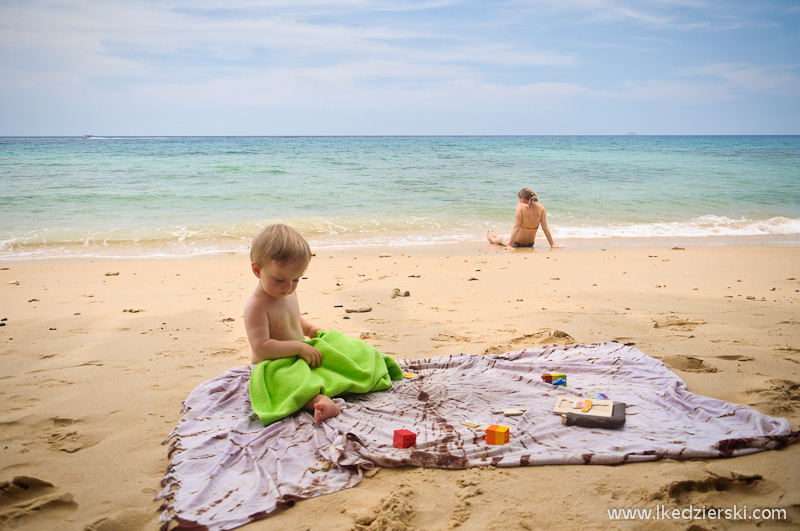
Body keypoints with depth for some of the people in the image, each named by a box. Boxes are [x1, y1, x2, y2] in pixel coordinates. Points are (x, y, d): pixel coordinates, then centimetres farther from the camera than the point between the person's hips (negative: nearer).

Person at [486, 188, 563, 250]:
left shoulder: (520, 206, -25)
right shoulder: (540, 207, -12)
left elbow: (516, 227, -29)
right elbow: (545, 228, -11)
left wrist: (509, 245, -28)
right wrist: (552, 245, -5)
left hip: (517, 243, -5)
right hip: (530, 244, 5)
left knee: (498, 239, 32)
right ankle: (495, 235, 67)